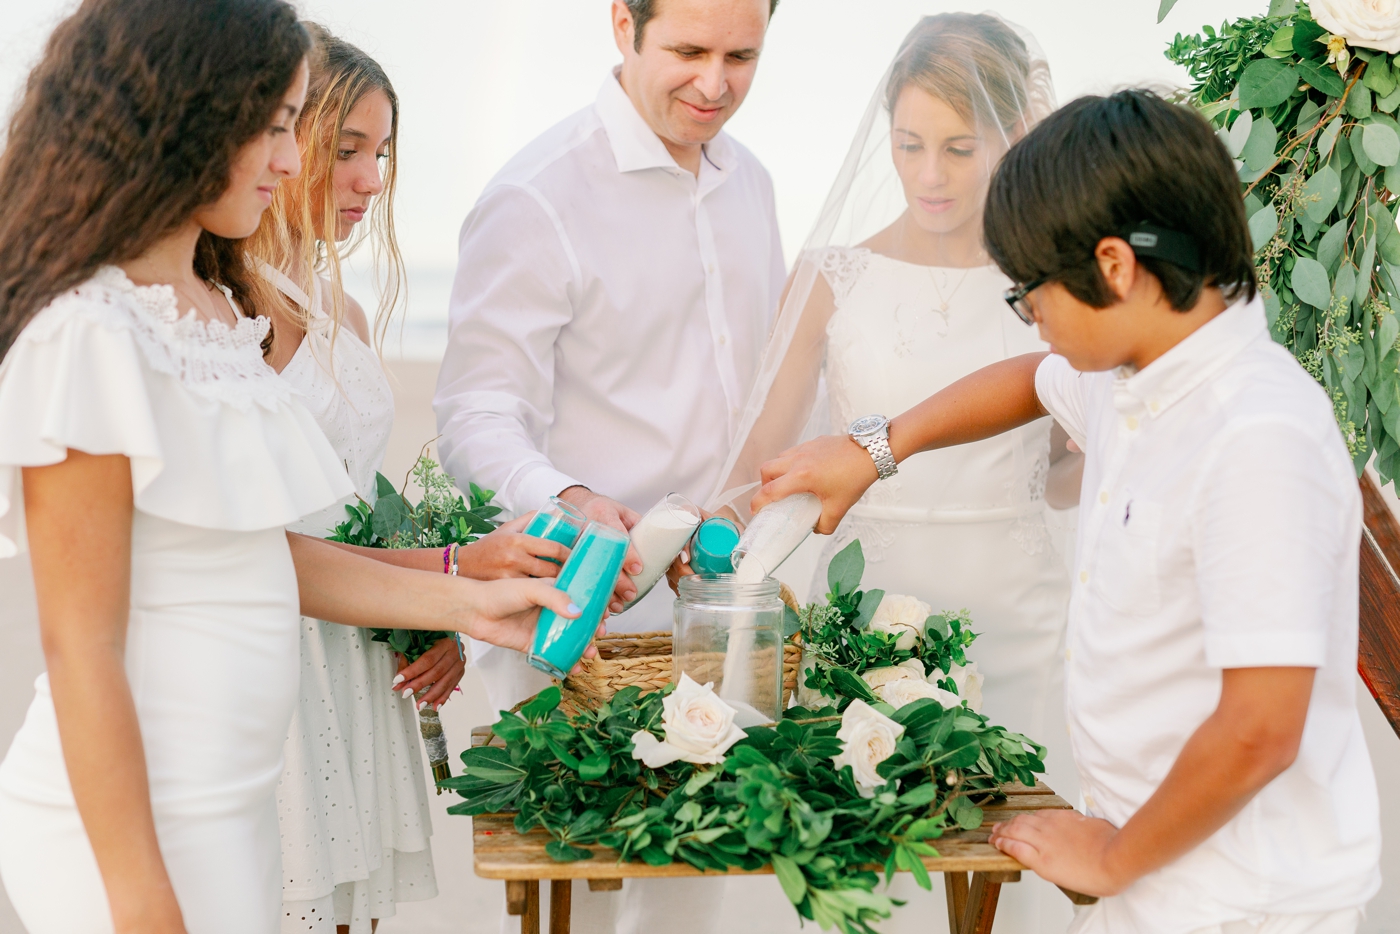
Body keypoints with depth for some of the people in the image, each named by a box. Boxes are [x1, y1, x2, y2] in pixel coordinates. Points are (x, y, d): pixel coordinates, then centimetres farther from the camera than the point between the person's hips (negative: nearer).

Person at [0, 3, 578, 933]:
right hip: (127, 820, -8)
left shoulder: (217, 308, 10)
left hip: (224, 808, 8)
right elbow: (82, 651, -17)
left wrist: (464, 602, 10)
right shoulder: (89, 334, -17)